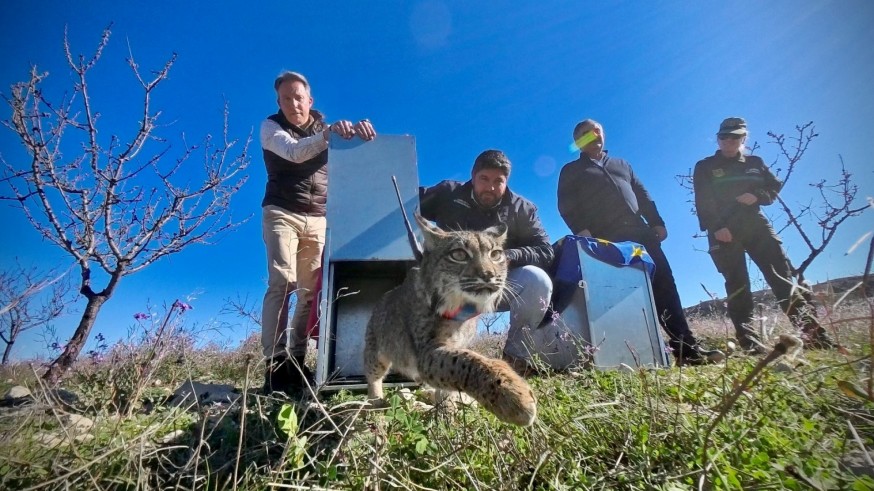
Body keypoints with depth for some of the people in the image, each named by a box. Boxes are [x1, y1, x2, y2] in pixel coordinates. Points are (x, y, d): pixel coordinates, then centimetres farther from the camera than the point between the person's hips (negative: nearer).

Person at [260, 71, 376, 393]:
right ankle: (275, 362, -20)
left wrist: (359, 130, -28)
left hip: (319, 219, 3)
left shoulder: (327, 126, 14)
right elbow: (294, 152, -20)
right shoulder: (270, 127, 3)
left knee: (310, 290, -5)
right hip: (282, 214, -3)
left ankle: (296, 361, -2)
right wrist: (327, 134, -38)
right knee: (281, 283, -17)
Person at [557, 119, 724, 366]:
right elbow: (566, 206, 1)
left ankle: (685, 344, -2)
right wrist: (581, 231, -15)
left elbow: (642, 195, 24)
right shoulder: (571, 171, 15)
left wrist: (657, 223, 10)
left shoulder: (621, 164, 30)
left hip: (640, 232, 5)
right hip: (607, 240, -4)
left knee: (663, 284, -4)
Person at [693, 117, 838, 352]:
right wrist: (716, 227, -18)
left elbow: (775, 187, 16)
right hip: (724, 231, -3)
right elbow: (703, 203, -4)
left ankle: (813, 332, -6)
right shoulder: (705, 167, 6)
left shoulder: (755, 163, 18)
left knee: (782, 274, -6)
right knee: (737, 284, -6)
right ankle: (748, 341, -7)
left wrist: (757, 196, -7)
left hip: (755, 225, 4)